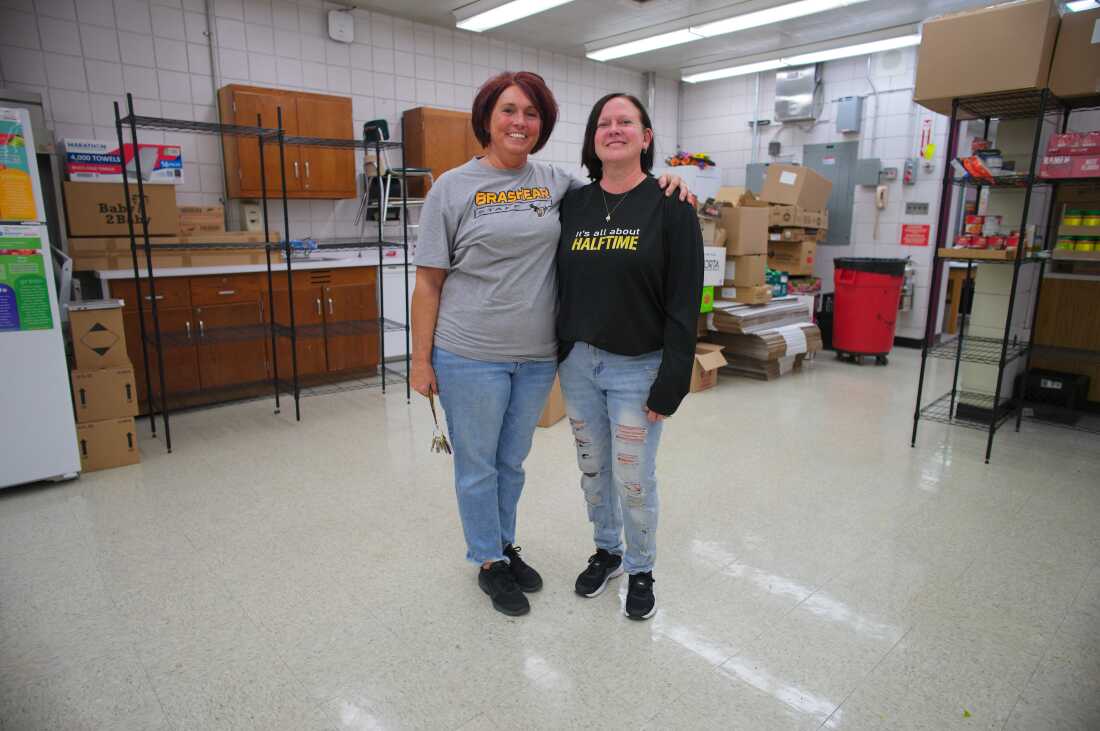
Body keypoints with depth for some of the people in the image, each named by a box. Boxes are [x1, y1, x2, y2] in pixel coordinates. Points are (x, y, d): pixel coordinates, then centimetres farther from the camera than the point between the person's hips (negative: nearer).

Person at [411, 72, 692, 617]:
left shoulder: (555, 183, 6)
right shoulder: (453, 188, -4)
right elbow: (428, 281, -4)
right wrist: (421, 359, -6)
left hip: (538, 355, 4)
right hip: (471, 356, -3)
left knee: (513, 462, 19)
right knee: (477, 465, 10)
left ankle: (506, 546, 40)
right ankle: (489, 562, 31)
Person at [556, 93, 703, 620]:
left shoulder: (670, 207, -7)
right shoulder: (573, 205, 6)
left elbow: (684, 302, -11)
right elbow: (559, 285, 10)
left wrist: (671, 381, -15)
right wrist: (555, 354, 6)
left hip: (637, 369, -4)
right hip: (577, 364, 4)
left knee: (634, 479, 5)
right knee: (592, 471, 17)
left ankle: (641, 570, 30)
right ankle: (606, 552, 40)